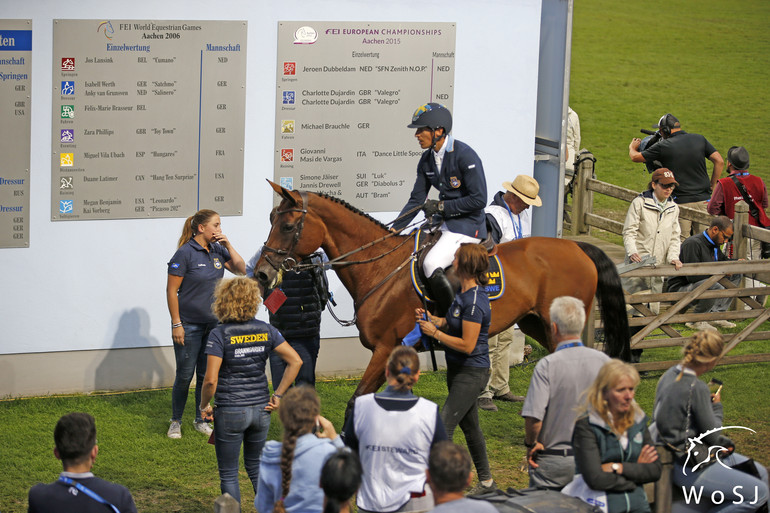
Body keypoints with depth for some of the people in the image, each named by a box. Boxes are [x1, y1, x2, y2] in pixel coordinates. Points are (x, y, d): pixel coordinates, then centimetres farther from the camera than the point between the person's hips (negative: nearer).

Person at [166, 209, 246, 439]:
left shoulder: (217, 250, 4)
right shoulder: (185, 253, -13)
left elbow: (241, 269, 6)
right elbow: (171, 290, -12)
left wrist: (228, 245, -6)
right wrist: (176, 324, -14)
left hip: (213, 324, 6)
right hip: (189, 325, -6)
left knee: (207, 375, 11)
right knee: (185, 375, 0)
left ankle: (201, 420, 24)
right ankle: (175, 422, 15)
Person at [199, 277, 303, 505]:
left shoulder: (220, 335, -14)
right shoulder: (265, 330, -1)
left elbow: (210, 380, -19)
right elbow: (295, 361, -3)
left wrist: (204, 406, -3)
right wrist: (278, 395, 2)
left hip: (230, 412, -4)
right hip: (261, 410, 5)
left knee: (229, 474, 9)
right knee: (256, 468, 22)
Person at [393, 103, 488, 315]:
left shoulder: (465, 155, -18)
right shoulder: (427, 159, 6)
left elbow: (479, 199, -19)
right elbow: (416, 200, 10)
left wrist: (441, 206, -17)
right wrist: (392, 231, 2)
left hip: (468, 224, -9)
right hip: (445, 222, 9)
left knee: (431, 264, -27)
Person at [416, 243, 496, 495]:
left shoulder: (474, 301, -24)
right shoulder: (464, 293, 7)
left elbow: (467, 345, -26)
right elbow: (452, 323, 19)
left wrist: (434, 333, -18)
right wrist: (431, 319, 1)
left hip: (471, 373, -10)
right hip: (459, 370, 10)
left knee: (444, 427, -13)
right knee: (469, 427, 19)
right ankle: (486, 481, 31)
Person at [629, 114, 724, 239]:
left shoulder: (663, 146, -6)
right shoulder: (699, 139, 4)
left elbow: (635, 157, 5)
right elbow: (719, 161, 2)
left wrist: (632, 147, 28)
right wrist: (712, 185, 9)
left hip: (681, 202, -3)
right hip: (703, 200, 4)